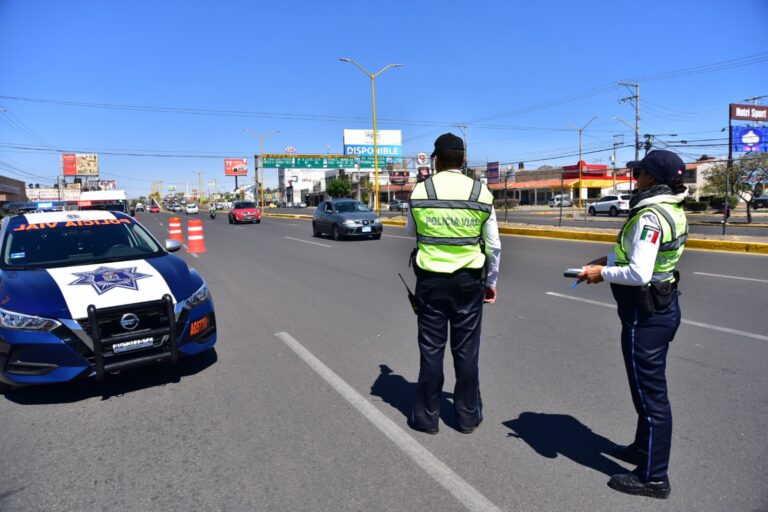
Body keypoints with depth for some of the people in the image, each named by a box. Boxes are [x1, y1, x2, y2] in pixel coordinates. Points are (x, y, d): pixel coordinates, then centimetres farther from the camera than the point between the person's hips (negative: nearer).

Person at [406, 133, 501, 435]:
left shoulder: (420, 192, -4)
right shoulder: (481, 192, -3)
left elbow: (412, 232, 12)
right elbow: (494, 245, 2)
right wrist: (491, 281, 14)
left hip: (431, 280, 0)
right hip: (468, 281, 1)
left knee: (431, 349, 10)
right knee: (466, 349, 12)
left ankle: (427, 416, 20)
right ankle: (468, 415, 25)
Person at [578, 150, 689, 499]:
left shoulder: (650, 216, -22)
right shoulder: (672, 211, 8)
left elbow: (639, 274, -28)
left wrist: (602, 273, -14)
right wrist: (611, 260, 7)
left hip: (645, 314, -10)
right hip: (662, 305, 10)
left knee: (649, 392, 2)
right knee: (649, 387, 23)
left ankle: (653, 477, 18)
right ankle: (643, 449, 41)